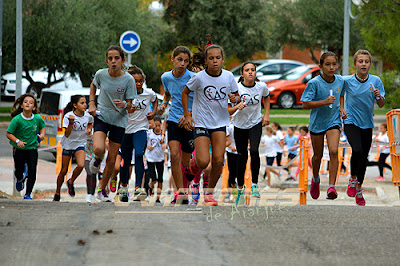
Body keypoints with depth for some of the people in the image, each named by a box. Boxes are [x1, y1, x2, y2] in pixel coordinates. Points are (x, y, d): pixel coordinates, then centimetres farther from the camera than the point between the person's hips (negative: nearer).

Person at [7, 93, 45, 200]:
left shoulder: (38, 118, -11)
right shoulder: (17, 119, -18)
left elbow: (42, 126, 13)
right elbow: (8, 134, -12)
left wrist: (42, 134, -6)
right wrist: (17, 141, -26)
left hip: (32, 148, 1)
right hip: (19, 149, -1)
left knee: (32, 171, -11)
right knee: (19, 170, 11)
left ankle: (28, 194, 3)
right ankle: (19, 179, 50)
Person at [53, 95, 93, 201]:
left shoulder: (88, 116, -7)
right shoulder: (68, 116, -18)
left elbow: (90, 123, 19)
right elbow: (67, 135, -21)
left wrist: (89, 129, -3)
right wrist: (71, 122, -35)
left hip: (80, 144, 2)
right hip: (68, 144, -2)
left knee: (81, 165, -22)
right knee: (64, 170, 3)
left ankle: (71, 182, 5)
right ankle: (57, 193, 20)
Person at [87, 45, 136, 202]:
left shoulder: (128, 79, -13)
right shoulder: (101, 74, -8)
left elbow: (130, 105, -7)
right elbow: (93, 85, 16)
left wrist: (124, 104, -30)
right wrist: (91, 104, 5)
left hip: (119, 121, 0)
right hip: (101, 116, 0)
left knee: (112, 160, 3)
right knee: (99, 149, -26)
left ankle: (102, 189, 24)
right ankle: (97, 159, 12)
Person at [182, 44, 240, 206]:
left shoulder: (228, 76, -4)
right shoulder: (199, 77, -12)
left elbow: (236, 96, 11)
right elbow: (185, 92, 4)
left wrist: (235, 98, -13)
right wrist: (187, 115, -1)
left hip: (220, 122, 3)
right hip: (201, 123, -2)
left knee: (218, 160, -8)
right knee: (203, 163, -13)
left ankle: (209, 193, 10)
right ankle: (195, 161, 26)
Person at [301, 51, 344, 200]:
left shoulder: (340, 81, -3)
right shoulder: (314, 83, -17)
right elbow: (305, 104, -18)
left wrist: (341, 108, 3)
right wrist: (325, 102, -28)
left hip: (333, 121, 1)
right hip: (317, 122, -1)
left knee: (334, 151, -18)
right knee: (318, 155, 12)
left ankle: (331, 187, -20)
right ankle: (315, 179, 42)